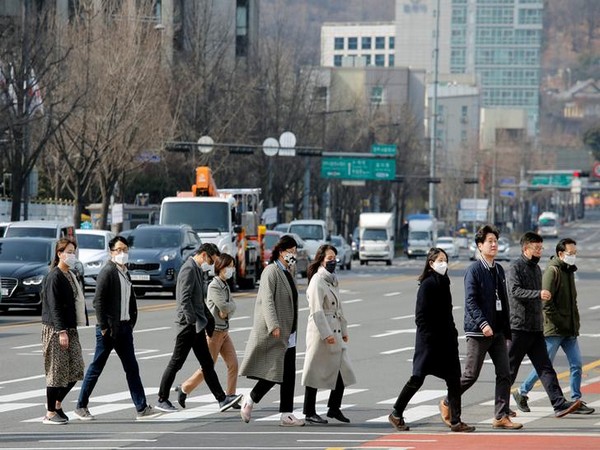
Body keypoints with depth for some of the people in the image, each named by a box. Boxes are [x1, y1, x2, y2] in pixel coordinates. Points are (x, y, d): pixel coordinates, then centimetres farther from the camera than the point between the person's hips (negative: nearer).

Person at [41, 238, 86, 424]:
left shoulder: (70, 275, 15)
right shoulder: (54, 277, -12)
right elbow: (54, 306, -17)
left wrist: (69, 329, 16)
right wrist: (62, 331, -23)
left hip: (70, 328, 9)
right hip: (55, 330, -9)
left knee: (76, 369, 7)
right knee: (57, 370, -5)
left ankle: (57, 403, 23)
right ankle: (50, 413, 2)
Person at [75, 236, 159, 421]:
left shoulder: (125, 273, 14)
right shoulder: (107, 272, -12)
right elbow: (98, 301, -16)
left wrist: (132, 321, 10)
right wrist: (103, 327, -18)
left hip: (124, 327, 8)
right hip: (109, 328, -8)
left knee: (132, 368, 5)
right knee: (96, 368, 1)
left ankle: (142, 408, 4)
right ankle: (81, 406, 11)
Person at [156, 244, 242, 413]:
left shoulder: (197, 270, 18)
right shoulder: (189, 269, -13)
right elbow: (184, 298, -22)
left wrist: (209, 319, 20)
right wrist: (192, 321, -22)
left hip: (197, 326, 10)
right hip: (188, 324, -10)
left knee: (207, 364, 6)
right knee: (176, 363, -2)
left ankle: (222, 399, 4)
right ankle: (162, 400, 5)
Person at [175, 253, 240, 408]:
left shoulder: (225, 285, 12)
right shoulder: (214, 286, -16)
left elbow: (231, 306, 7)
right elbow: (223, 306, -24)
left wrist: (226, 311, -12)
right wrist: (230, 307, -5)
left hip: (224, 330, 8)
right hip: (214, 330, -8)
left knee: (233, 364, 0)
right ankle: (184, 389, 14)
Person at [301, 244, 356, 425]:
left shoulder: (332, 280, 16)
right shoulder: (317, 281, -12)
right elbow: (317, 310, -18)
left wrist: (344, 330, 20)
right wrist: (326, 334, -22)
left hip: (335, 332, 9)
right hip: (321, 331, -9)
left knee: (343, 370, 5)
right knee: (316, 372, -2)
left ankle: (334, 408, 16)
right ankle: (309, 413, 6)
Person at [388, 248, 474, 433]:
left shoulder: (444, 283, 13)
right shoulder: (427, 284, -11)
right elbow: (421, 315, -15)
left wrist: (453, 334, 13)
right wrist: (428, 337, -19)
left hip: (446, 340, 8)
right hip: (429, 341, -8)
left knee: (454, 379, 1)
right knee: (417, 379, -1)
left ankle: (456, 421, 2)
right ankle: (396, 414, 14)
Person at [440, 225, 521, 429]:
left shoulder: (499, 270, 13)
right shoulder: (474, 270, -9)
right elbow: (470, 301, -16)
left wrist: (507, 331, 17)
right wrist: (482, 323, -27)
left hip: (497, 331, 7)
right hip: (478, 332, -7)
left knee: (504, 373, 0)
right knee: (471, 374, 0)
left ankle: (501, 416, 3)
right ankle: (447, 404, 20)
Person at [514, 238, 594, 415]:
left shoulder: (570, 271, 15)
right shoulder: (552, 271, -13)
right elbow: (546, 301, -19)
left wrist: (575, 324, 12)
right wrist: (559, 322, -18)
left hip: (569, 330, 8)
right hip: (554, 328, -8)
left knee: (576, 365, 2)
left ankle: (576, 401, 7)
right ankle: (522, 392, 15)